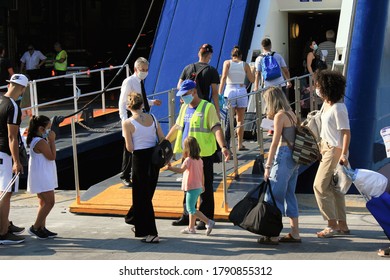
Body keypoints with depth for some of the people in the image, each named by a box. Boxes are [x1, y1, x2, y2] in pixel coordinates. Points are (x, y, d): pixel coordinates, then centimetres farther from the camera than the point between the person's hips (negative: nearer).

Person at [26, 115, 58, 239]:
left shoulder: (35, 140, 13)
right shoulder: (41, 142, -19)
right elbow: (52, 156, -17)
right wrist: (52, 140, -14)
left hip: (43, 176, 11)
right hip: (42, 177, -11)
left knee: (44, 203, 14)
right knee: (49, 202, -10)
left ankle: (42, 228, 18)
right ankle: (35, 228, -5)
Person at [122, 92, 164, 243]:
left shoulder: (127, 123, -12)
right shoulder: (152, 118, 2)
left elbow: (130, 148, -12)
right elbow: (163, 139, 5)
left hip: (140, 159, -6)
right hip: (154, 157, 6)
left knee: (142, 197, 4)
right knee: (147, 195, 20)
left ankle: (152, 233, -1)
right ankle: (141, 227, 36)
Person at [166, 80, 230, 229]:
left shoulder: (208, 107, -9)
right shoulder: (184, 107, 13)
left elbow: (216, 128, -17)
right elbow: (177, 127, 25)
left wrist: (223, 147, -30)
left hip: (203, 154, -7)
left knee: (205, 187, -1)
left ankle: (206, 218, 6)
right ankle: (187, 216, 23)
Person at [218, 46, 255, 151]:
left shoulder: (227, 62, 4)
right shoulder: (245, 65, 7)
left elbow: (223, 77, -8)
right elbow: (252, 80, 11)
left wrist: (220, 93, -11)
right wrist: (252, 71, 28)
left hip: (230, 91, -1)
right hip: (242, 91, 1)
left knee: (229, 119, -1)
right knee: (240, 120, 9)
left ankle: (226, 142, -16)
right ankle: (240, 145, 11)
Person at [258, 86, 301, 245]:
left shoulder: (280, 115, -11)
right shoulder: (292, 114, 13)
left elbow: (275, 143, -14)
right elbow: (294, 138, 13)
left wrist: (268, 166, -13)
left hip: (283, 156, -9)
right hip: (294, 157, 9)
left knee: (274, 196, -5)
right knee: (289, 195, 14)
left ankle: (273, 236, -5)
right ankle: (295, 233, 17)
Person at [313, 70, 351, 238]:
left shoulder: (338, 108, -20)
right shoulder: (326, 104, 9)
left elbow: (346, 132, -21)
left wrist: (343, 154, -26)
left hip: (335, 150, -10)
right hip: (327, 148, 10)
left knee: (320, 185, -7)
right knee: (333, 187, 12)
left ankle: (332, 225, -1)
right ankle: (342, 225, 19)